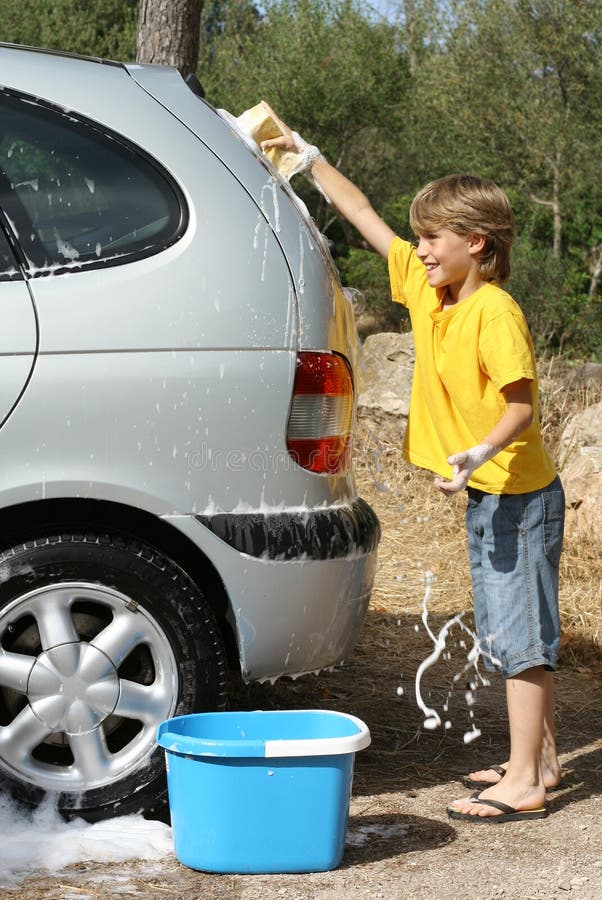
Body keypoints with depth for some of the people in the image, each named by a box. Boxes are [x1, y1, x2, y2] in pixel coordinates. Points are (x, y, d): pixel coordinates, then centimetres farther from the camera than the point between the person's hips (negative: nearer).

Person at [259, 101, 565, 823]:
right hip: (486, 493, 9)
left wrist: (478, 454, -39)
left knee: (520, 634, -6)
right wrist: (307, 156, 15)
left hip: (518, 493, -9)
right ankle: (541, 758, 26)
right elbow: (366, 218, 13)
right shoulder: (426, 289, 6)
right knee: (509, 634, 16)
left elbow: (522, 406, -23)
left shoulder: (495, 312, -19)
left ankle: (523, 783, -2)